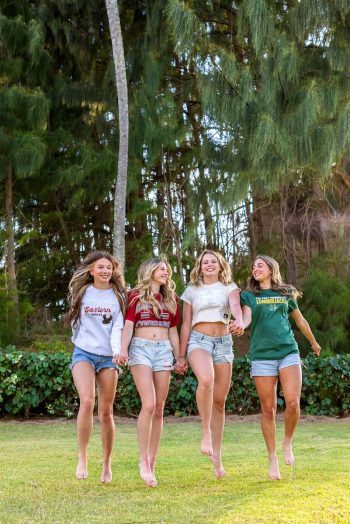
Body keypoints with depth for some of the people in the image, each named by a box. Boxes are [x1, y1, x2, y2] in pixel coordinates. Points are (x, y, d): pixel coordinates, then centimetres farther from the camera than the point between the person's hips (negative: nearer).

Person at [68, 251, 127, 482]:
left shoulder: (119, 296, 5)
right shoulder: (81, 293, 7)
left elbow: (118, 327, -5)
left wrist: (118, 350, -20)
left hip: (108, 356, 1)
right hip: (84, 353, -1)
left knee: (106, 412, 3)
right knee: (87, 401, -24)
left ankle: (107, 464, 16)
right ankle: (82, 457, -15)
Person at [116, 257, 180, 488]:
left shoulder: (171, 299, 18)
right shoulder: (136, 296, 6)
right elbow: (128, 325, -3)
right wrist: (123, 350, -17)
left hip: (164, 350, 4)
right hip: (141, 348, -4)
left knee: (159, 408, 1)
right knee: (149, 404, -18)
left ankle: (152, 463, 7)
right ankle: (143, 460, -11)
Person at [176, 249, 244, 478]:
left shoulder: (229, 287, 11)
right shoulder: (192, 291, 12)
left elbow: (235, 305, -12)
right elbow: (186, 325, 12)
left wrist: (239, 320, -35)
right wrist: (181, 356, 7)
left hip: (223, 342, 1)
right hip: (199, 340, -1)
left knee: (220, 400, 1)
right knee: (206, 379, -34)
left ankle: (217, 456, 7)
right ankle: (205, 432, -21)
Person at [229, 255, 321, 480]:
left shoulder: (286, 293, 13)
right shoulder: (248, 295, 9)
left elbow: (300, 320, 25)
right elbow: (247, 316, -10)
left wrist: (314, 343, 36)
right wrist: (241, 324, -34)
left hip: (288, 352, 1)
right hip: (262, 355, 0)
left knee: (293, 403, -15)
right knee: (269, 409, 1)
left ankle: (288, 442, 13)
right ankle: (273, 458, 13)